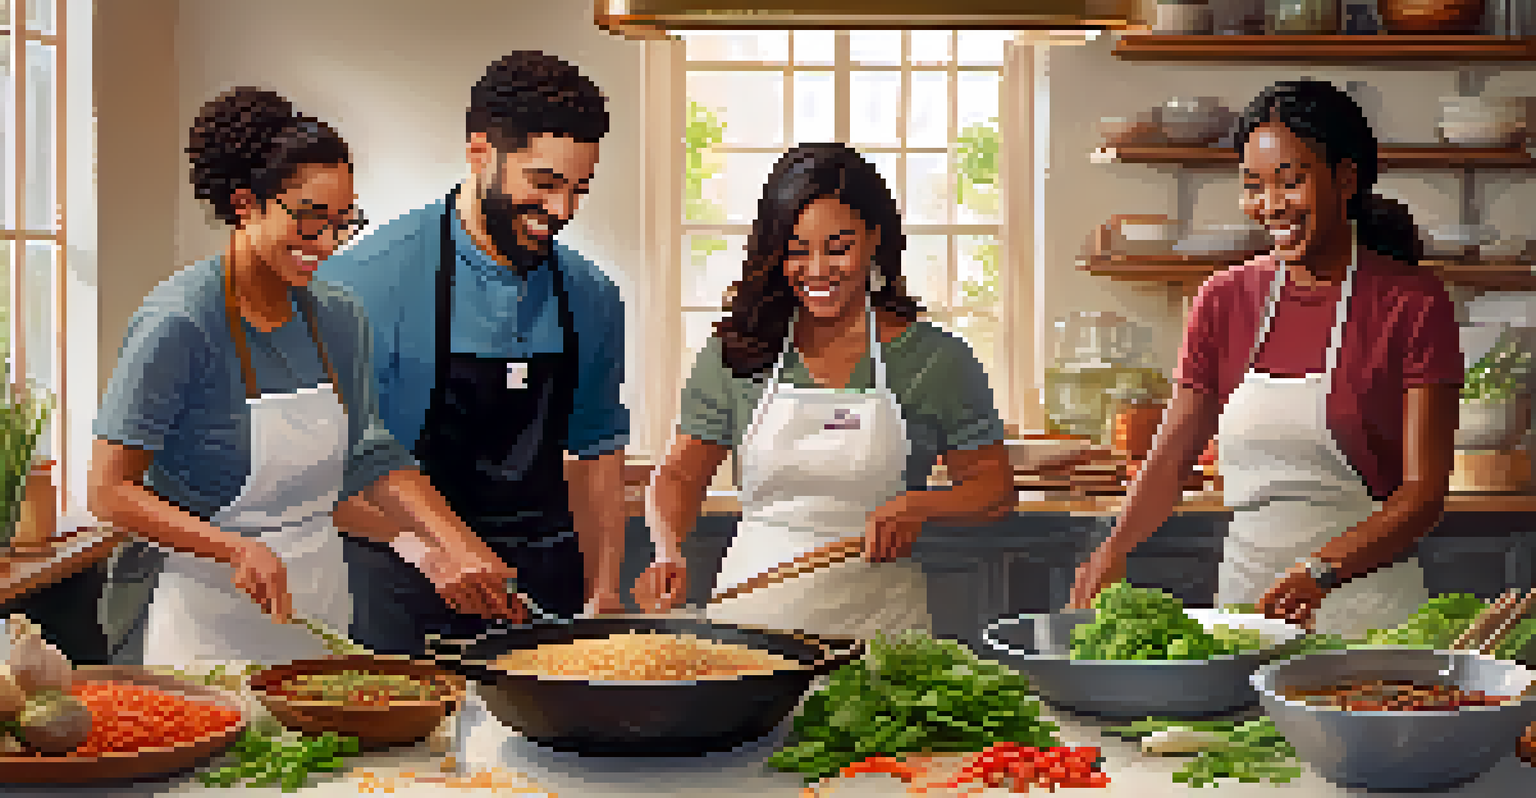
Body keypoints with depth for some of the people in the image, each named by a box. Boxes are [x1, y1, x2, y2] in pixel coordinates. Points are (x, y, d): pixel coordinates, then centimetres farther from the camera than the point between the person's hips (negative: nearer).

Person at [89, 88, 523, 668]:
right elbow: (110, 489, -17)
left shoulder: (338, 318, 3)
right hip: (206, 622, -6)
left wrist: (452, 545, -2)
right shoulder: (180, 324, -17)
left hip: (319, 608, 6)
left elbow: (371, 459, 11)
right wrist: (235, 550, -28)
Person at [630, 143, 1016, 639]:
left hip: (877, 623, -1)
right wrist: (668, 554, -10)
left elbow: (995, 487, 7)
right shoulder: (737, 354, 5)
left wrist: (920, 507, -11)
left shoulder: (934, 359, 1)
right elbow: (679, 477, 9)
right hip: (751, 614, 1)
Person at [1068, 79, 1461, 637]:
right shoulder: (1225, 300, 9)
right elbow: (1171, 458, 9)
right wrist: (1115, 549, -10)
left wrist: (1322, 570, -24)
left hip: (1367, 609, -3)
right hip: (1244, 595, 3)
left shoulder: (1413, 303, -4)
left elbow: (1425, 491, -9)